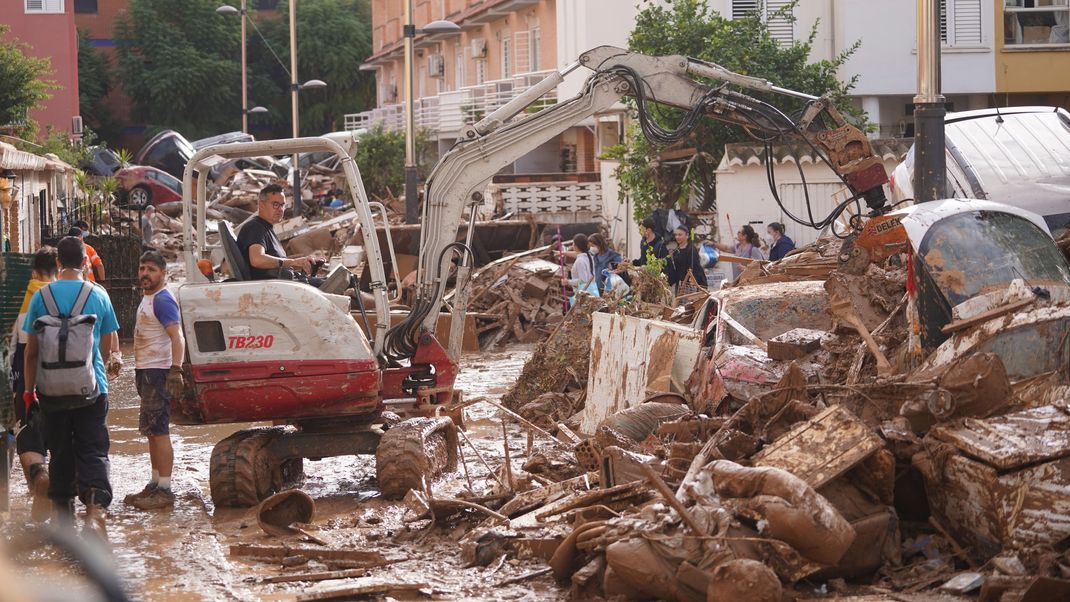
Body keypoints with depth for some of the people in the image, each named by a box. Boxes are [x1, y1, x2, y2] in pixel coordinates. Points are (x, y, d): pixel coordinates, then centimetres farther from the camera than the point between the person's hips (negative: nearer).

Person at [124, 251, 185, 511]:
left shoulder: (162, 300, -15)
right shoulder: (147, 298, 17)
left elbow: (177, 336, -25)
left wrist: (176, 370, -35)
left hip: (158, 372, -11)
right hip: (146, 372, 11)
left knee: (158, 430, -11)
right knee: (153, 431, 15)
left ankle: (164, 490, -11)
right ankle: (155, 485, 22)